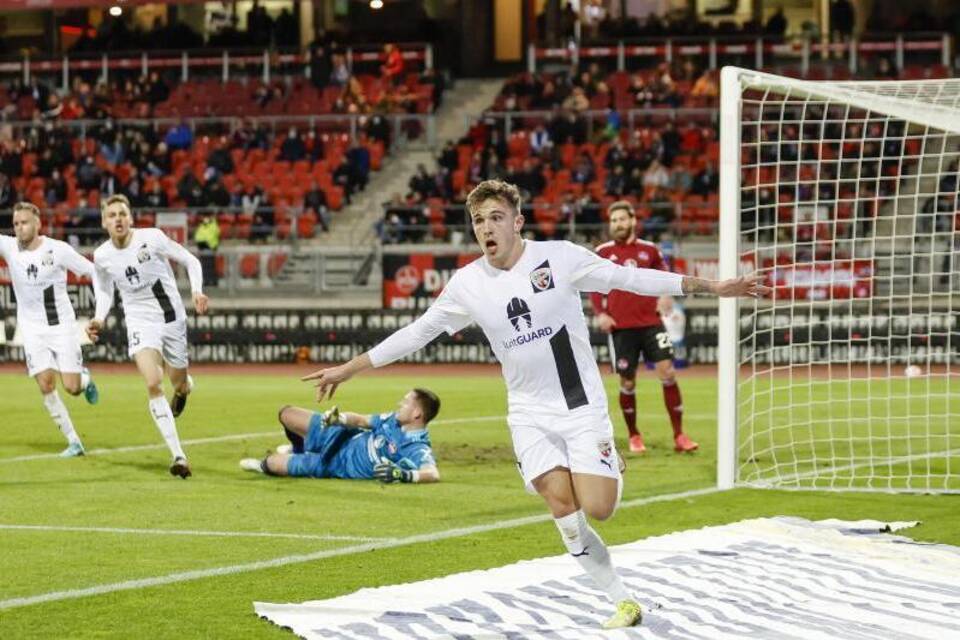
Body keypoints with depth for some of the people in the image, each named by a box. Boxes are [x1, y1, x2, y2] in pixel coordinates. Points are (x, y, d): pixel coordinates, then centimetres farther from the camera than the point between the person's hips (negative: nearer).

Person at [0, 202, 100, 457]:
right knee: (46, 385, -9)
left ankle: (85, 378, 31)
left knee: (71, 387, -7)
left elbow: (92, 271, -3)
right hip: (32, 328, 2)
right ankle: (73, 442, 1)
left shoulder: (58, 249, -11)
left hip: (61, 325, -2)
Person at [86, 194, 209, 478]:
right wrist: (99, 319, -2)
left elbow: (191, 261, -2)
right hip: (140, 322, 0)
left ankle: (184, 389, 55)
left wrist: (197, 291, -18)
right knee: (154, 385, -22)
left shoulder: (152, 238, -12)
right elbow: (105, 290, 15)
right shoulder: (102, 256, -3)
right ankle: (178, 456, -21)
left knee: (179, 384, 12)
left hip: (172, 318, 0)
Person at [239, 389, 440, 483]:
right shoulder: (395, 420, -8)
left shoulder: (417, 449, -32)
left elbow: (433, 474, -49)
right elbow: (362, 420, 5)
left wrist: (405, 475, -65)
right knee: (287, 414, 12)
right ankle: (299, 449, 47)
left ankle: (264, 464, 35)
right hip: (344, 438, 6)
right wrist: (340, 417, -15)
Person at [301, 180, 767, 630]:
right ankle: (622, 601, -4)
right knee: (562, 504, -15)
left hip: (582, 407, -2)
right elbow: (417, 333, 8)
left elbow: (631, 279, -5)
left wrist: (709, 287, -5)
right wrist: (348, 369, 8)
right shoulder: (467, 284, -2)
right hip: (530, 414, 2)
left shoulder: (560, 257, -10)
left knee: (597, 508, -14)